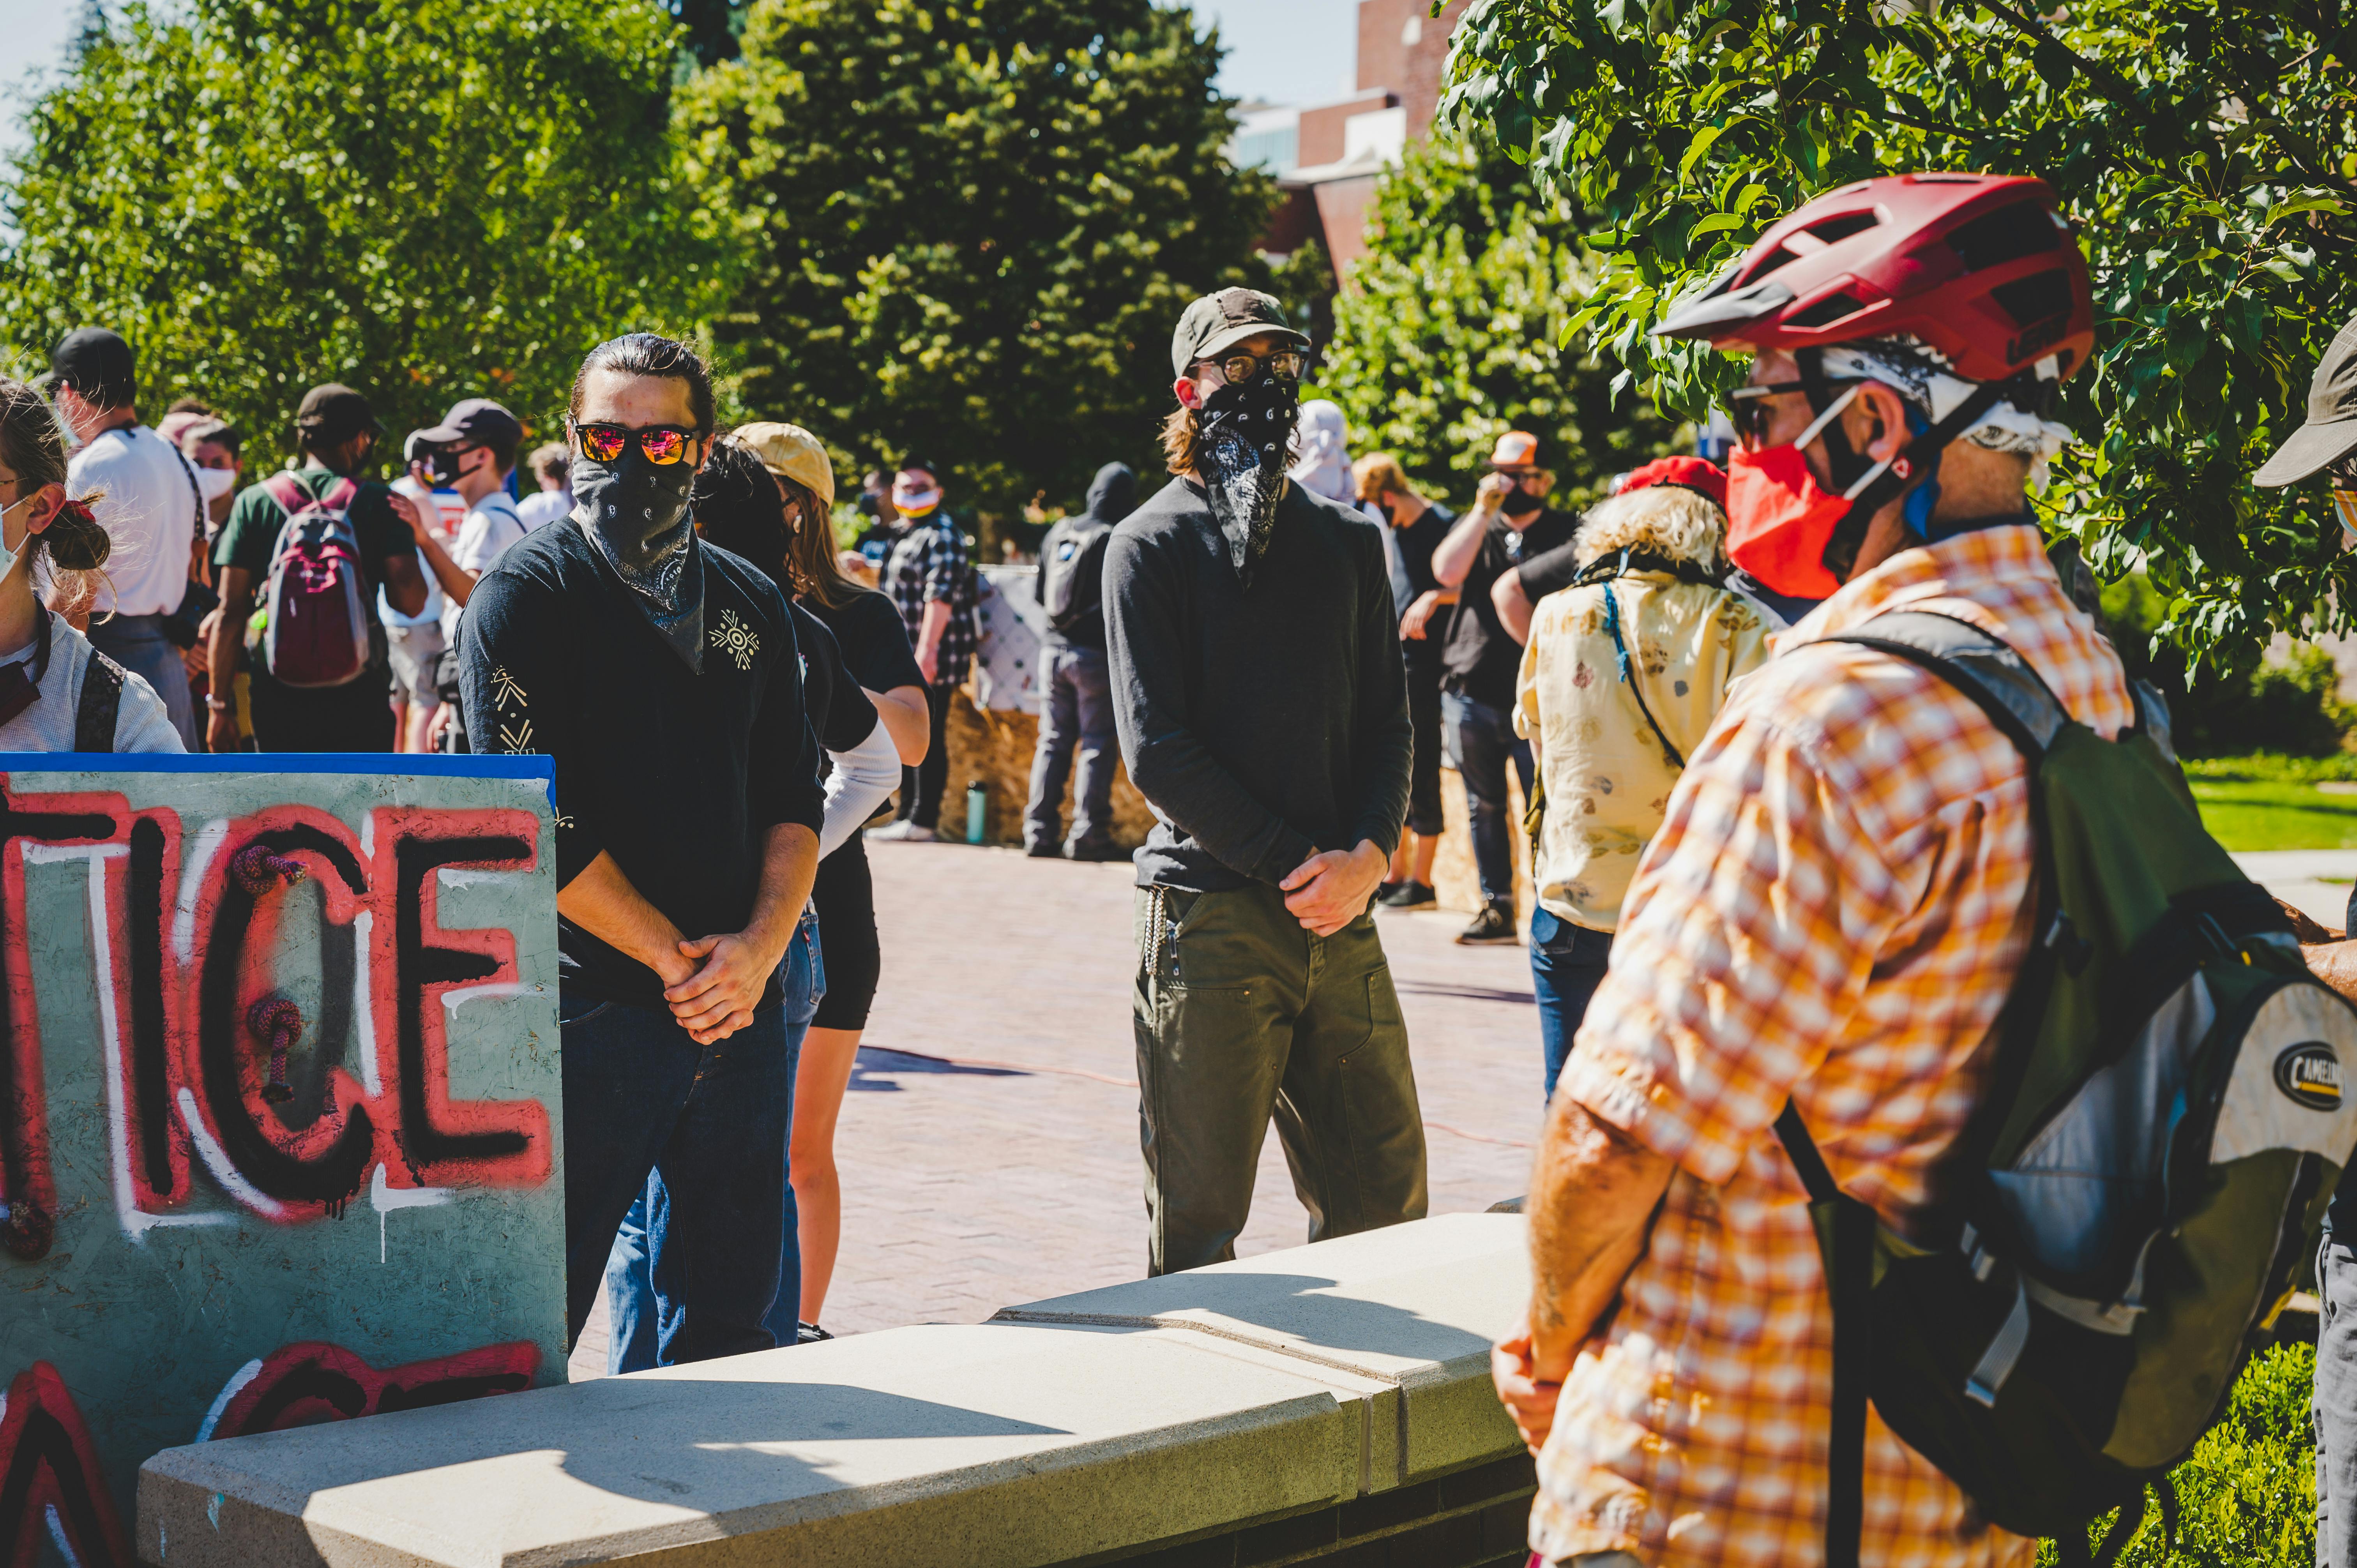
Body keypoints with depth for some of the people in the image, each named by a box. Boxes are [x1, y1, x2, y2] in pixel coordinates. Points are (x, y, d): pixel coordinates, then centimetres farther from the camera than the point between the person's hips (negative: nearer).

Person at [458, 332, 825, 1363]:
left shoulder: (752, 604, 13)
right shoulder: (529, 592, -4)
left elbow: (793, 796, 13)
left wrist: (758, 948, -5)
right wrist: (676, 960, -10)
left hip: (738, 1008, 5)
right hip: (589, 1008, -5)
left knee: (731, 1318, 12)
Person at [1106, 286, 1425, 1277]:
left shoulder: (1347, 542, 16)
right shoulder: (1153, 544, 1)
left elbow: (1387, 719, 12)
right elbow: (1158, 751, -8)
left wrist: (1369, 853, -6)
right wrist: (1297, 862, -13)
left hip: (1341, 919, 5)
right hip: (1209, 915, -5)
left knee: (1383, 1201, 8)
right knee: (1197, 1228, 0)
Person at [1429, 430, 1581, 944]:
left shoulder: (1567, 532, 5)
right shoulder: (1475, 525, 12)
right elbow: (1447, 573, -7)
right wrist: (1484, 509, -10)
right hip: (1471, 694, 3)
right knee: (1484, 807, 9)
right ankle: (1496, 908, 17)